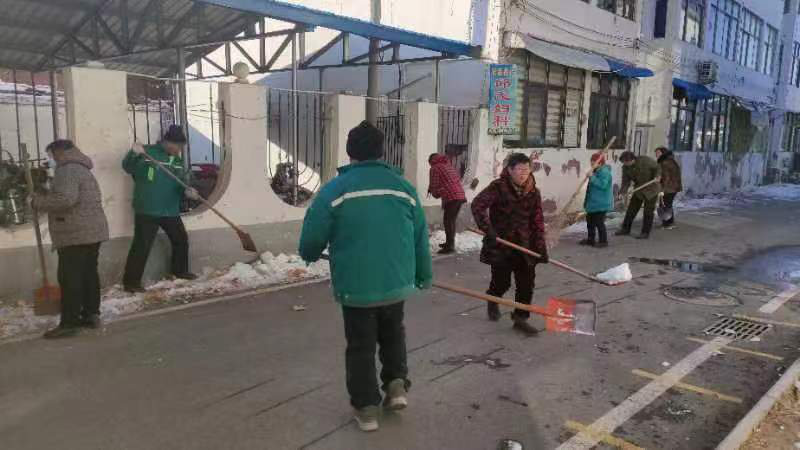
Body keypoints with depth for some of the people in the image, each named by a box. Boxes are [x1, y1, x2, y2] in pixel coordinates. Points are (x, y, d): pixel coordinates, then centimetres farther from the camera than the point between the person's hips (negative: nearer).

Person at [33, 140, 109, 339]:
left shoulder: (67, 170, -12)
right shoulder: (82, 169, 21)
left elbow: (65, 199, -25)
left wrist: (38, 202, -12)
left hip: (75, 234, -10)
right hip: (92, 231, 10)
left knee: (70, 279, -6)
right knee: (89, 274, 13)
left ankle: (69, 323, -4)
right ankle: (91, 315, 19)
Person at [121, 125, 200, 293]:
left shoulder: (177, 160, 12)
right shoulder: (148, 152, -8)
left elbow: (181, 182, 13)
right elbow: (128, 167, -12)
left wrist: (187, 190, -9)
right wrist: (134, 154, -32)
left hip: (171, 211, 7)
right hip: (147, 211, -7)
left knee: (181, 240, 18)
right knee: (141, 246, -7)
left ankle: (180, 270, 38)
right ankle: (131, 281, 1)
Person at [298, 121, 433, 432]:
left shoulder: (334, 190, -10)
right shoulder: (404, 187, 0)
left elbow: (312, 239, -6)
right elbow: (420, 237, 6)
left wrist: (310, 256, 18)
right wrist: (424, 275, 20)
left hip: (355, 287, -3)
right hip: (396, 283, 3)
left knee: (361, 347, 14)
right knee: (392, 334, 28)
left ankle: (366, 408, 21)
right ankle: (397, 384, 19)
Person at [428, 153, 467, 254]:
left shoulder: (435, 168, 1)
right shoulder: (449, 166, 24)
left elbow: (434, 185, 0)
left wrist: (435, 193, 21)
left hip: (450, 197, -8)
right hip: (461, 195, 8)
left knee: (448, 221, -6)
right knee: (452, 220, 17)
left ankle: (450, 246, -10)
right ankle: (450, 242, 27)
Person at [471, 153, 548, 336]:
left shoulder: (533, 192, 3)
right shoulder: (498, 187, -11)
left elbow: (538, 221, 4)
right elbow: (477, 205, -20)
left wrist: (540, 247, -2)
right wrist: (487, 229, -29)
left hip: (524, 245, 4)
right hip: (500, 244, -4)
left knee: (526, 283, 1)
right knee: (502, 281, 6)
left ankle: (520, 318, 15)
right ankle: (493, 301, 40)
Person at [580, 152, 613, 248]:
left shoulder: (604, 172, -18)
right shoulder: (596, 171, 13)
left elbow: (602, 185, -30)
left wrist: (592, 177, -29)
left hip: (601, 204, -11)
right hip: (593, 202, 11)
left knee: (599, 222, -4)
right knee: (590, 221, 17)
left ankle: (603, 241, 7)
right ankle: (590, 239, 29)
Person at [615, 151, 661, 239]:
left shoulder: (645, 160, -22)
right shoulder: (625, 167, -9)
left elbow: (657, 168, -10)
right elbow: (625, 181, -11)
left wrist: (657, 176, -28)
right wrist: (623, 192, -25)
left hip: (651, 189, -5)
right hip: (639, 190, 5)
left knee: (648, 211, -2)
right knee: (631, 209, 5)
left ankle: (645, 233, 6)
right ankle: (625, 229, 18)